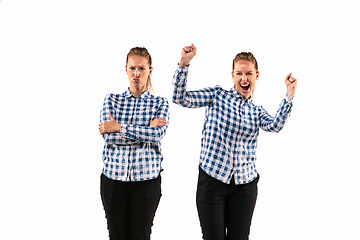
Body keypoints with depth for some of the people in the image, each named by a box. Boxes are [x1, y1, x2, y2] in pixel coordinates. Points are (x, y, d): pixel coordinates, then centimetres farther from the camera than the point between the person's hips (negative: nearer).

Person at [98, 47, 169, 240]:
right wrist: (146, 130, -14)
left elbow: (157, 134, -16)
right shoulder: (111, 100, 6)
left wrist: (118, 127, -16)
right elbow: (107, 136, -9)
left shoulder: (159, 103, 4)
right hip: (113, 178, 1)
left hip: (146, 180, -1)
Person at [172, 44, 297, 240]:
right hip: (212, 180, -3)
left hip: (244, 185, 3)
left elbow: (275, 125, -10)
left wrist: (289, 95, -19)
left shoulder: (257, 111, 11)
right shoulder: (217, 96, 2)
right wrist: (184, 63, -20)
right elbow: (180, 98, -9)